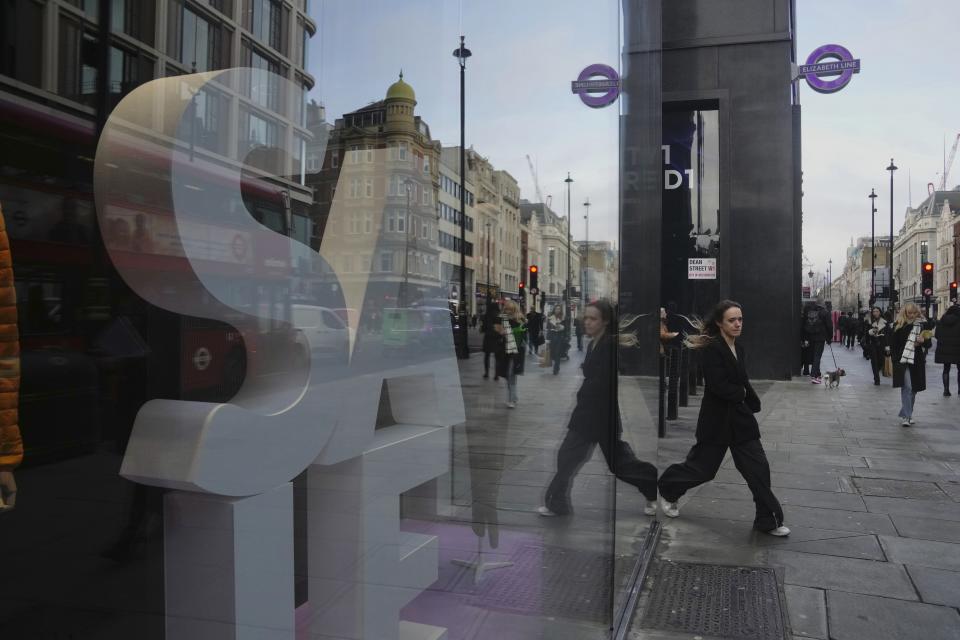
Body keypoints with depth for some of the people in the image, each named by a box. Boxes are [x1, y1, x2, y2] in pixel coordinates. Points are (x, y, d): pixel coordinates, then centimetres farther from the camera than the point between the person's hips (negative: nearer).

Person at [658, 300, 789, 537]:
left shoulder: (738, 348, 8)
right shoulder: (711, 349, -19)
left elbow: (742, 382, 12)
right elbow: (718, 386, -25)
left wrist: (752, 403, -4)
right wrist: (742, 393, -9)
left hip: (741, 418, 7)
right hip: (717, 420, -7)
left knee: (758, 468, 6)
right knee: (702, 467, 6)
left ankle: (768, 521, 18)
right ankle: (667, 491, 32)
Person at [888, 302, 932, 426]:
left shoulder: (923, 325, 6)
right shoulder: (899, 325, -1)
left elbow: (928, 344, 9)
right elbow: (892, 344, 0)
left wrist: (923, 341, -13)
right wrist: (896, 358, -9)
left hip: (918, 362, 3)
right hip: (903, 361, -3)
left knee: (914, 389, 10)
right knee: (907, 387, -11)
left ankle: (906, 414, 23)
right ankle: (906, 416, -10)